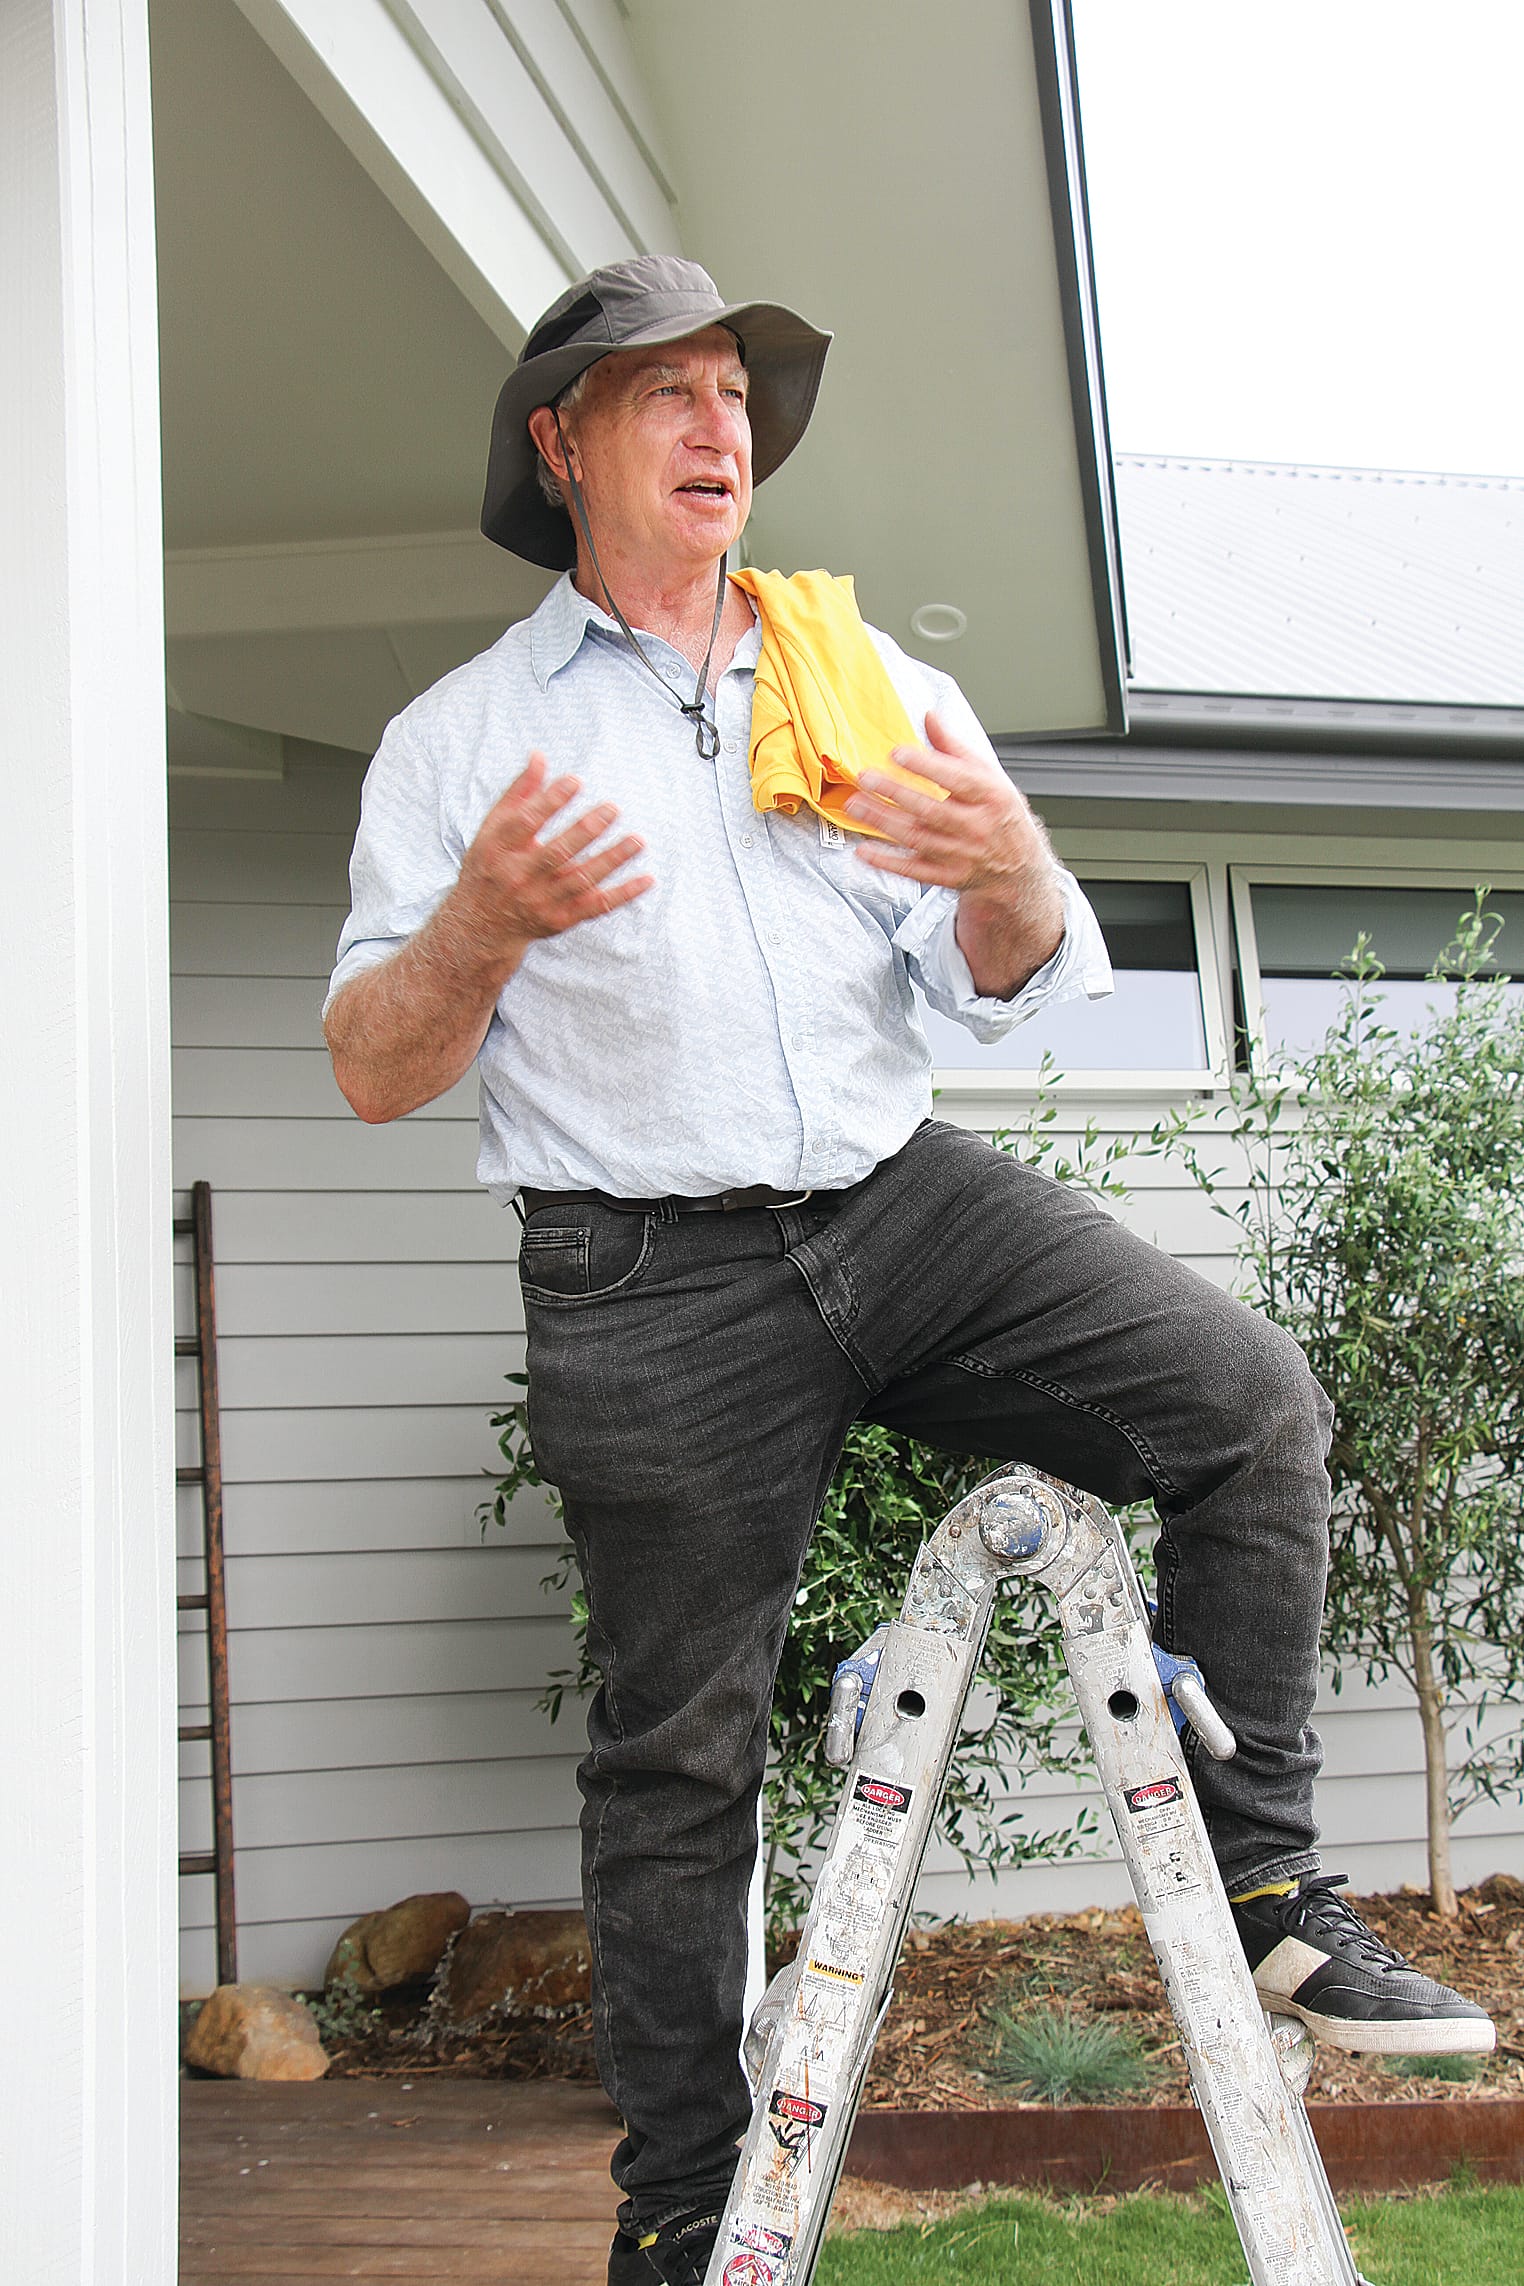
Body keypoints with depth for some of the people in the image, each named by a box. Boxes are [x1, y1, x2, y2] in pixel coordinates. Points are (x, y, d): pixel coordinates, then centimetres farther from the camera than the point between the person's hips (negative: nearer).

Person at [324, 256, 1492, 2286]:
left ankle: (1262, 1887, -2)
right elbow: (371, 1070, 1)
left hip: (906, 1204, 3)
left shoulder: (872, 682, 14)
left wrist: (1009, 869, -15)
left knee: (1250, 1399, -17)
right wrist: (485, 923, -21)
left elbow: (1010, 984, 10)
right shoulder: (462, 735, 6)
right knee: (676, 1758, 3)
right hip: (651, 1282, -3)